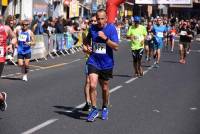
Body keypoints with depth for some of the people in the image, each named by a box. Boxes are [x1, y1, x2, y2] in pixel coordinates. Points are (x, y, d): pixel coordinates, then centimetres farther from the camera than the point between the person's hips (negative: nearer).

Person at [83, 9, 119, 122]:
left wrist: (105, 38, -26)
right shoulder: (92, 28, 1)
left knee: (105, 88, 12)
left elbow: (116, 47, -15)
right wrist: (87, 47, 4)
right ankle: (94, 109, -1)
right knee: (92, 85, -16)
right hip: (93, 61, 1)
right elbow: (88, 39, 23)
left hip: (106, 63, -1)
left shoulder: (111, 28, -9)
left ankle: (105, 108, 35)